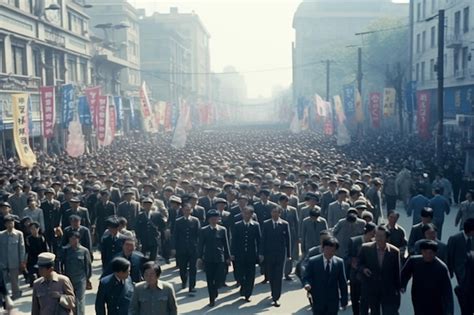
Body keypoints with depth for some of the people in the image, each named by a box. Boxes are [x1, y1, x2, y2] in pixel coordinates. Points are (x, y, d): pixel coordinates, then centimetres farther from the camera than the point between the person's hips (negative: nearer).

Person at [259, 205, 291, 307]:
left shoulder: (285, 224, 0)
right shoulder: (266, 224, 1)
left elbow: (288, 240, 2)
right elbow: (262, 239, 1)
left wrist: (288, 255, 2)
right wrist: (261, 253, -3)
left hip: (280, 254, -1)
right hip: (269, 253, 1)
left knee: (278, 277, -3)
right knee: (270, 276, 10)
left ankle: (276, 298, 1)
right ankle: (274, 293, 31)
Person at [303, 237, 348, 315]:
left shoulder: (339, 262, -1)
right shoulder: (313, 261, -5)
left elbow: (343, 282, 4)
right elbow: (306, 277, -1)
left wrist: (344, 301, 4)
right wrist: (307, 284, -25)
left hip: (333, 302, 1)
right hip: (318, 301, -1)